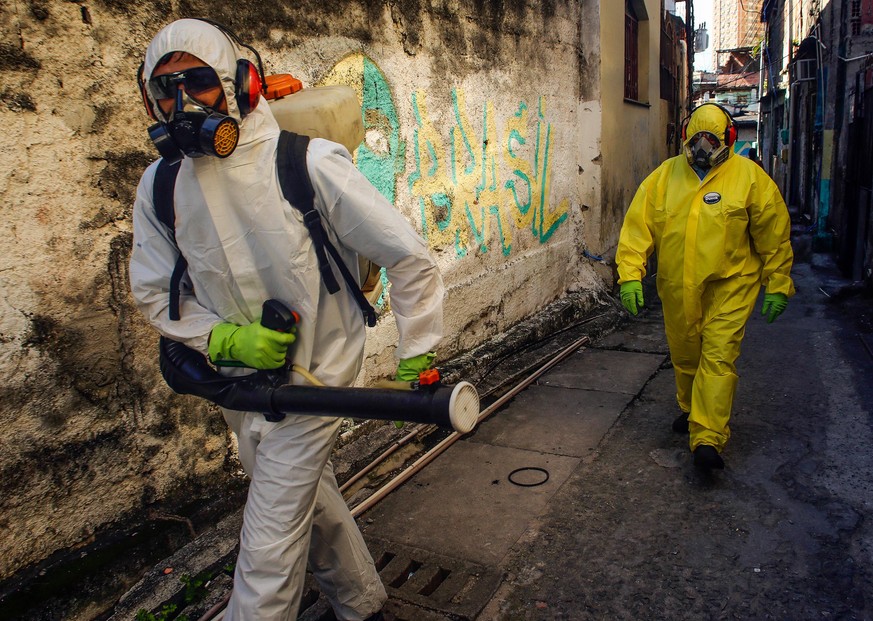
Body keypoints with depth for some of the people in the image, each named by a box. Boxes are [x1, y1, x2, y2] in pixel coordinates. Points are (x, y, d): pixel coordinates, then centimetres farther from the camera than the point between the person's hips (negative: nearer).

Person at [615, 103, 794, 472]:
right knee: (684, 356, 16)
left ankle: (708, 439, -11)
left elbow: (774, 234, 1)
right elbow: (638, 225, -1)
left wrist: (777, 285, 3)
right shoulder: (664, 176, 1)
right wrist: (630, 274, -10)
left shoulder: (749, 176, -4)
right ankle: (691, 411, 41)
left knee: (718, 357, -11)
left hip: (730, 285, -3)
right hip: (677, 288, 3)